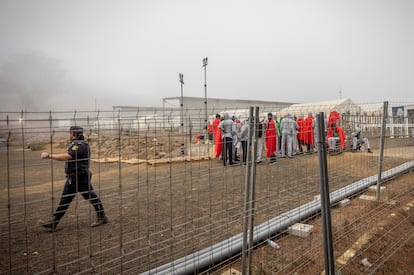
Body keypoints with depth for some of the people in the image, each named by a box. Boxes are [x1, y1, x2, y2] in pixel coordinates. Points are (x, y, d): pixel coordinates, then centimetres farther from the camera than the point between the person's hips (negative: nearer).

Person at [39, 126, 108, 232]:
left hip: (81, 178, -10)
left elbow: (65, 157, -29)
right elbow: (67, 157, 15)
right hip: (72, 178, 10)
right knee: (64, 200, 10)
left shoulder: (81, 146, -21)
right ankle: (52, 223, 15)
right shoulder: (75, 144, 11)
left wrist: (48, 155, -24)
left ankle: (102, 217, 20)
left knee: (92, 197, 5)